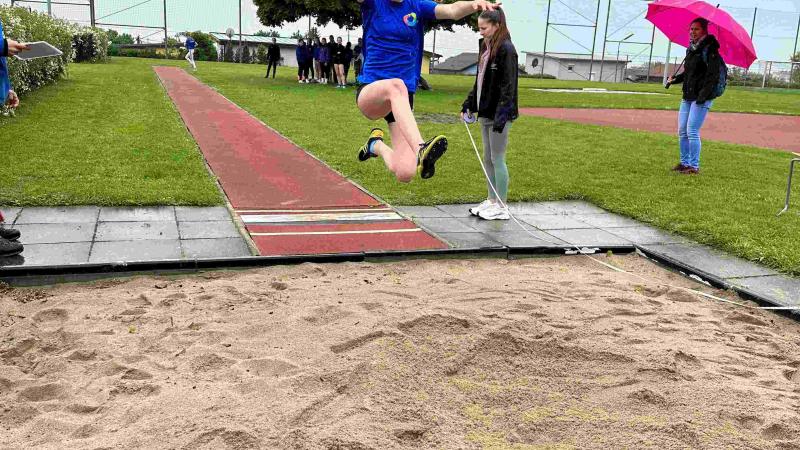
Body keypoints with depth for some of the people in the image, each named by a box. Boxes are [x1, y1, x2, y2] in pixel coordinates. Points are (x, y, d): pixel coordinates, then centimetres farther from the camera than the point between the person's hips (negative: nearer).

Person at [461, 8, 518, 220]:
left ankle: (501, 207, 8)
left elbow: (508, 86, -17)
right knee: (488, 159, 14)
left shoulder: (506, 49, -13)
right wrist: (469, 104, 15)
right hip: (485, 112, 8)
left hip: (499, 114, -8)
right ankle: (492, 201, 25)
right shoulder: (485, 47, 12)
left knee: (497, 159, -2)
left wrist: (501, 115, -23)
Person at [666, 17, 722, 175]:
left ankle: (694, 166, -4)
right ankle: (684, 163, 19)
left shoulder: (710, 50, -9)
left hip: (702, 98, -8)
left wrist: (703, 95, -23)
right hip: (687, 97, 8)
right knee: (682, 131, 9)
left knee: (692, 131, -11)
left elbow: (713, 75, -15)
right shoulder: (691, 49, 16)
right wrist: (675, 79, 9)